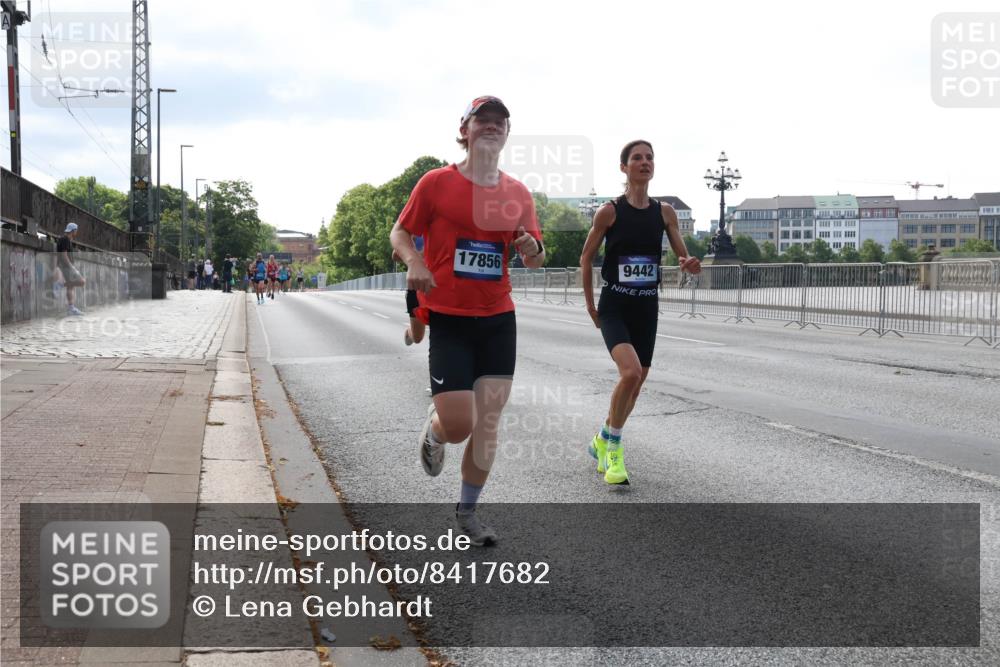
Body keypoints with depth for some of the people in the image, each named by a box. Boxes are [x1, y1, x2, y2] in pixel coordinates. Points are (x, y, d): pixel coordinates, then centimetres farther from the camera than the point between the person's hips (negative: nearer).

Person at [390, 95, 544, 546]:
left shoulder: (518, 193, 5)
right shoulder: (436, 183, -5)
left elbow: (533, 259, 13)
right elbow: (400, 233, 4)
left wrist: (532, 250, -11)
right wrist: (413, 261, -17)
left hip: (498, 320, 4)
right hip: (447, 319, -3)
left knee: (487, 422, 4)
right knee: (459, 425, -9)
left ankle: (467, 512, 22)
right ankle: (433, 430, 30)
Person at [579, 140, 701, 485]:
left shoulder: (665, 212, 2)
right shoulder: (610, 211, -8)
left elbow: (682, 256, 6)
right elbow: (586, 257, 1)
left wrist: (690, 264, -19)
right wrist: (590, 304, 3)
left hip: (647, 308, 5)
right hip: (614, 306, -4)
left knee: (636, 382, 12)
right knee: (630, 372, -25)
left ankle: (603, 441, 36)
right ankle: (614, 445, -3)